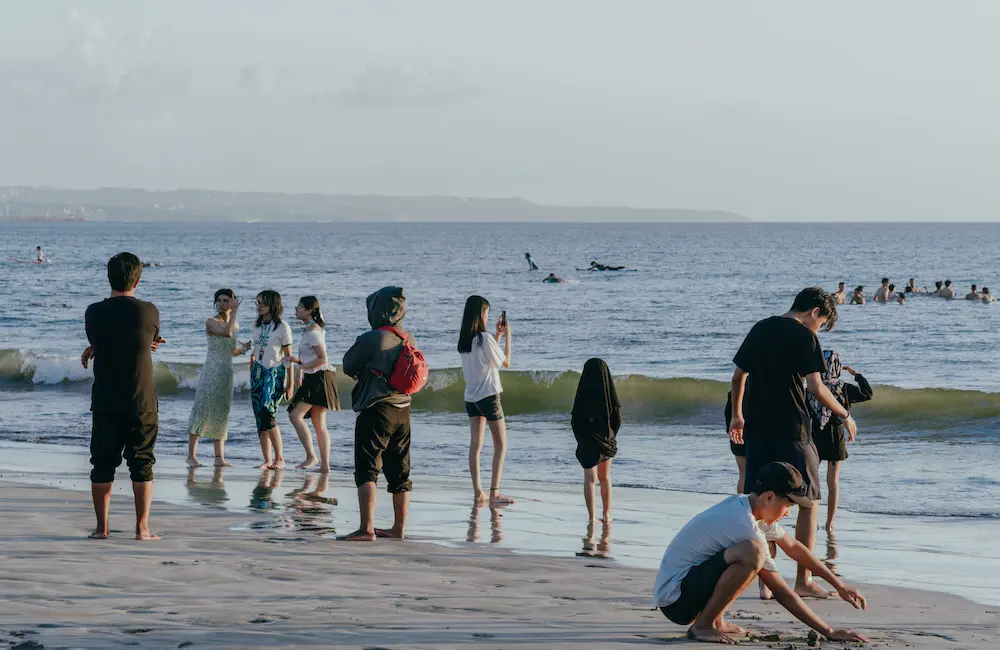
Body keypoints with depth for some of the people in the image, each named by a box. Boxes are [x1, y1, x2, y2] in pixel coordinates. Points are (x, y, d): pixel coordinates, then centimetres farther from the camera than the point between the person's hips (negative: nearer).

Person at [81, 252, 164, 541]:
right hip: (142, 401, -1)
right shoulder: (149, 311, -6)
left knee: (102, 464, 8)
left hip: (105, 401, 1)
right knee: (142, 464, 5)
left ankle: (102, 527, 9)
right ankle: (142, 527, 3)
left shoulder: (94, 313, -4)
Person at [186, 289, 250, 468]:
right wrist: (235, 311, -16)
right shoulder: (211, 322, -5)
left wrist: (243, 348, 2)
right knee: (203, 408, -13)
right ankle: (191, 455, -14)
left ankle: (219, 458, 7)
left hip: (227, 371, 6)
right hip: (211, 369, -6)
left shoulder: (235, 324, 15)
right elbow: (227, 332, -24)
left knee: (221, 413, 6)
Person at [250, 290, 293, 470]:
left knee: (267, 413, -19)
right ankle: (267, 460, 3)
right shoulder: (257, 326, 12)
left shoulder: (282, 327, -6)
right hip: (258, 372, 6)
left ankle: (279, 458, -10)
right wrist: (251, 375, 16)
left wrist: (290, 384, -8)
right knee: (260, 419, 0)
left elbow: (288, 357, -6)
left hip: (275, 373, -6)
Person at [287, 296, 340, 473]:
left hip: (319, 378, -11)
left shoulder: (312, 331, -13)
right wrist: (298, 360, 9)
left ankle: (311, 456, -16)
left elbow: (322, 358, -19)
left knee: (295, 415, -16)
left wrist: (302, 367, -16)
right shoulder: (313, 329, 17)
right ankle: (325, 465, 8)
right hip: (313, 379, 11)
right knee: (319, 425, 9)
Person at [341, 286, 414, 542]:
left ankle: (366, 528, -16)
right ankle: (398, 528, 20)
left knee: (366, 471, -7)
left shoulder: (372, 339, -14)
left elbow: (348, 366, -4)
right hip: (403, 410, 7)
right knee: (400, 473, 13)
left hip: (375, 410, -7)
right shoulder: (408, 340, 6)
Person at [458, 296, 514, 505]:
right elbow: (505, 362, -5)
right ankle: (494, 492, -6)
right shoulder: (485, 339, -16)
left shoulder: (464, 340, 6)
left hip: (471, 397, 7)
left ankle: (478, 493, 4)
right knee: (501, 444, 1)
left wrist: (497, 335, 19)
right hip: (488, 395, -7)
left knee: (475, 443, 7)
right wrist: (507, 335, 2)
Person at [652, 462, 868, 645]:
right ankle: (702, 626, -15)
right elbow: (782, 593, -20)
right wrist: (830, 632, -16)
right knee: (752, 552, -30)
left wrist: (839, 585, 20)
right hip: (674, 600, -10)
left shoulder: (742, 505, 6)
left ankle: (716, 621, 13)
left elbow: (793, 547, 20)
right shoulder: (743, 525, -22)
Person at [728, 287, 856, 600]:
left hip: (757, 429, 6)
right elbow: (815, 387, -14)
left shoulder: (760, 329, 13)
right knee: (808, 501, 5)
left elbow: (738, 376, 17)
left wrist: (737, 415, 28)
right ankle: (803, 580, 3)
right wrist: (844, 415, -2)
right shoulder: (803, 336, -7)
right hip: (792, 429, -6)